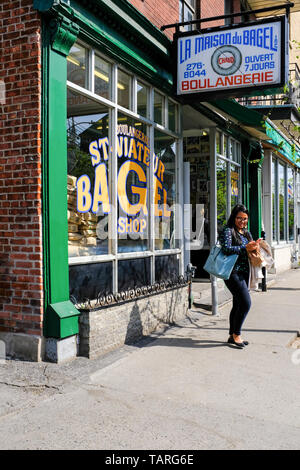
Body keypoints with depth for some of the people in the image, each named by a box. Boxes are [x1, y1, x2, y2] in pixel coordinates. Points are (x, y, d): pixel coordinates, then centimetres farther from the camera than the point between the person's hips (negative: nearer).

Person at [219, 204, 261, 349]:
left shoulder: (246, 233, 19)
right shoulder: (228, 231, -5)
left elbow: (250, 247, 24)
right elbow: (226, 248, -17)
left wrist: (255, 246, 1)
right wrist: (245, 248, -19)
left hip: (244, 273, 8)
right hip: (233, 272, -8)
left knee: (238, 304, 11)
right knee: (246, 303, -13)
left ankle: (232, 336, 19)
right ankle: (236, 334, 2)